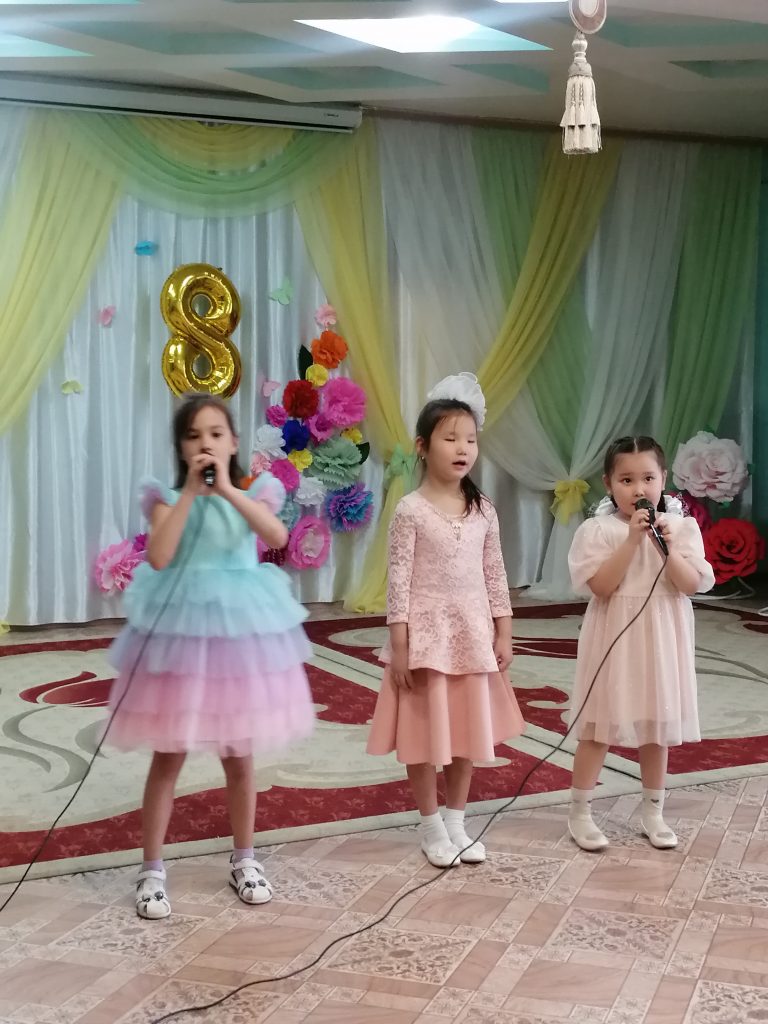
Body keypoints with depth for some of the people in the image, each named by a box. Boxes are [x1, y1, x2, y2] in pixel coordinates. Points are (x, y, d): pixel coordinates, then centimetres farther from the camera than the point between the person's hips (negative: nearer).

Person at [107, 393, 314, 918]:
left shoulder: (251, 493, 1)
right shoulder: (169, 497, -2)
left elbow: (277, 536, -20)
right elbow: (159, 557, -19)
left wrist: (227, 488, -23)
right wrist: (190, 492, -18)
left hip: (238, 627, 1)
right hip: (180, 626, -1)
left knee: (238, 754, 12)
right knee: (169, 754, 3)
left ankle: (245, 859, 28)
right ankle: (152, 870, 13)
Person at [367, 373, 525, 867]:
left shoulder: (484, 511, 3)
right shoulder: (411, 511, -10)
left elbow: (496, 576, 7)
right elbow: (399, 580, -11)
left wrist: (504, 635, 4)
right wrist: (399, 644, -13)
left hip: (473, 632, 4)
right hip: (425, 631, -4)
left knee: (468, 731, 12)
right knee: (425, 733, 5)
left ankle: (457, 821, 27)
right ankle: (432, 826, 20)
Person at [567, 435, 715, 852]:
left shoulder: (682, 527, 0)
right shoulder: (598, 529, -8)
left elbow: (692, 585, -8)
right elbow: (601, 586, -18)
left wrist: (667, 548, -22)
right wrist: (632, 540, -22)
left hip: (662, 641, 3)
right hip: (614, 639, -3)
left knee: (657, 726, 13)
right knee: (600, 726, 2)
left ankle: (653, 813, 26)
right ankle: (580, 813, 14)